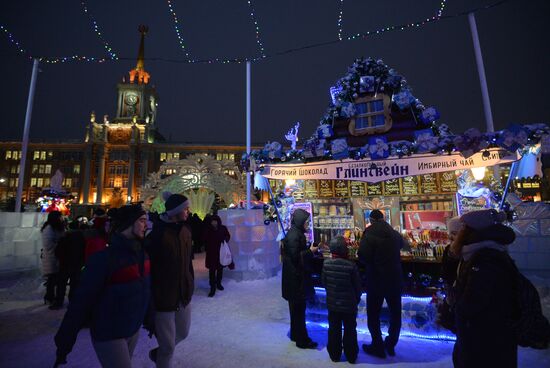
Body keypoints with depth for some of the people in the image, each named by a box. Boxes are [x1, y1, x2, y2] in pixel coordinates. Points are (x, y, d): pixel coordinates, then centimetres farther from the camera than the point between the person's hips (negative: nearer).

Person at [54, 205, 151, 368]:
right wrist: (64, 343, -14)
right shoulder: (105, 258, -23)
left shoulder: (143, 254, -4)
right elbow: (82, 300, -19)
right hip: (108, 334, -6)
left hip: (134, 329, 6)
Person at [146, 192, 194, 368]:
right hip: (164, 296, -7)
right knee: (168, 346, 7)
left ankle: (158, 352, 51)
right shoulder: (158, 233, -20)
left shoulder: (185, 230, 2)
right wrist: (151, 296, -15)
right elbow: (149, 267, -18)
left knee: (183, 332, 24)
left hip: (183, 294, 7)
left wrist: (190, 285, 13)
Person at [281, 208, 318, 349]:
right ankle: (302, 340, 15)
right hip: (295, 277, -10)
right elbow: (295, 256, -24)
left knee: (297, 307, 20)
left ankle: (296, 335, 34)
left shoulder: (297, 233, 9)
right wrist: (310, 251, -17)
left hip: (297, 276, 10)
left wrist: (310, 249, 6)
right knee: (298, 308, 2)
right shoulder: (293, 235, -21)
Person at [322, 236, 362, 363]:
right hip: (349, 305, -2)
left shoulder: (326, 263, -14)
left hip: (332, 304, 2)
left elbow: (324, 282, -1)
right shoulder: (351, 265, -23)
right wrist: (357, 299, 9)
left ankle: (334, 354, 33)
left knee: (334, 330, 18)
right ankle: (351, 356, 33)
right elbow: (358, 286, -10)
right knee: (350, 330, 18)